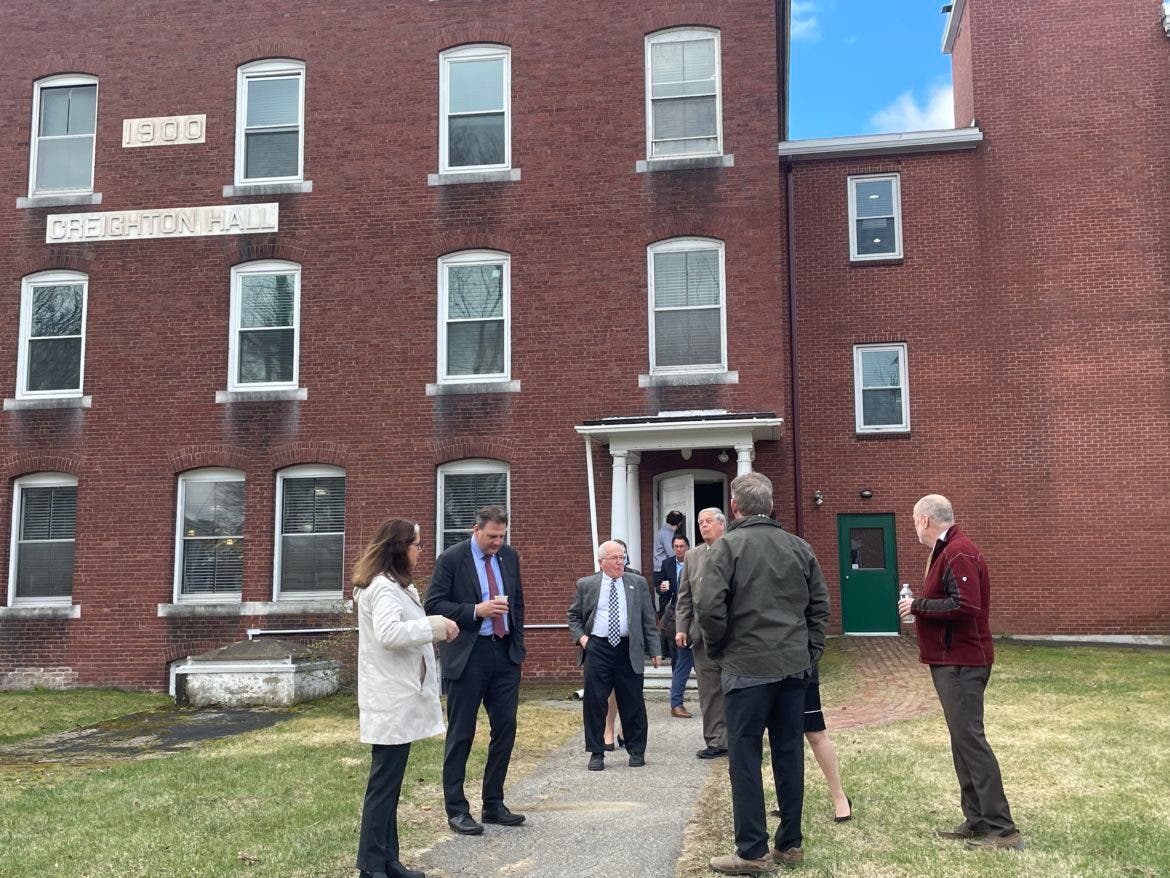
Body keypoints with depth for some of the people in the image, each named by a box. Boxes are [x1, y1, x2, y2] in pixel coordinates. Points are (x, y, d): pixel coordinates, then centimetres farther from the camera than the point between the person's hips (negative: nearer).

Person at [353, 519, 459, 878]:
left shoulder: (390, 586, 18)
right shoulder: (383, 588, -17)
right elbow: (389, 633, -32)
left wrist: (432, 628, 6)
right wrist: (434, 626, -24)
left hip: (397, 697, 11)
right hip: (391, 700, -11)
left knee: (389, 785, 13)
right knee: (383, 786, -5)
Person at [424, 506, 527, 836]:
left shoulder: (509, 556, 8)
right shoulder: (451, 559, -8)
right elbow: (434, 604, -11)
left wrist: (518, 643, 11)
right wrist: (476, 610, -20)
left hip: (505, 654, 6)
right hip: (468, 656, -5)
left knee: (505, 729, 8)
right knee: (461, 734, 2)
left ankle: (493, 805, 21)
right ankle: (456, 809, 12)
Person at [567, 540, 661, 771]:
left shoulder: (638, 583, 7)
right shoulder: (586, 585, 6)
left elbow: (648, 620, 7)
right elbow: (574, 616, 16)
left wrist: (655, 650, 2)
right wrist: (580, 636, -1)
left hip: (629, 649, 0)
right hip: (597, 649, 0)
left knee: (632, 702, 5)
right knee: (594, 702, 1)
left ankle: (636, 750, 20)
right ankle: (596, 752, 13)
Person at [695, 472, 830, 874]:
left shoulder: (727, 545, -8)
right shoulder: (799, 546, 9)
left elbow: (709, 606, -16)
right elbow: (820, 604, 11)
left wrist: (718, 647, 0)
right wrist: (809, 651, 14)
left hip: (748, 667, -5)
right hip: (794, 667, 5)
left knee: (745, 758, 2)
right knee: (789, 754, 12)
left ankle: (752, 852, 6)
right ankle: (790, 844, 21)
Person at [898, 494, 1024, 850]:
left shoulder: (958, 554, -17)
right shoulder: (948, 550, 17)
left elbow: (965, 606, -27)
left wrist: (918, 606, -17)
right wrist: (920, 606, 7)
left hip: (961, 663, -11)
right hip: (954, 660, 11)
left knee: (970, 739, -8)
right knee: (963, 740, 13)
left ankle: (1001, 829, -4)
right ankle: (977, 821, 20)